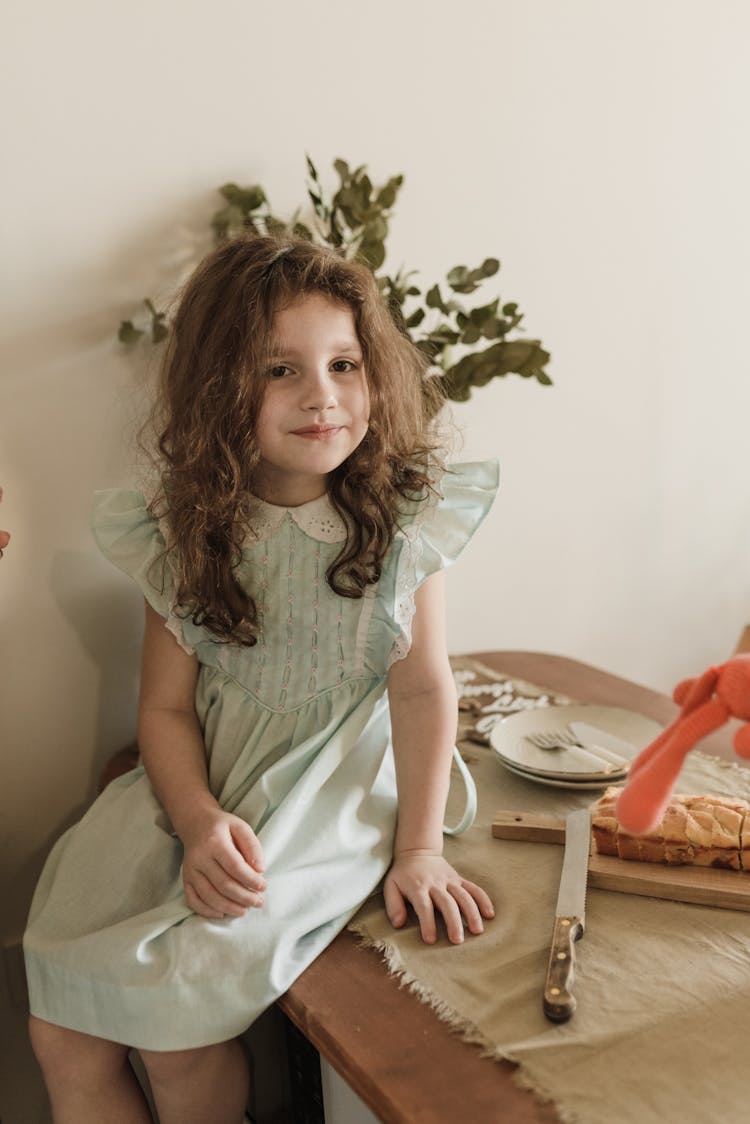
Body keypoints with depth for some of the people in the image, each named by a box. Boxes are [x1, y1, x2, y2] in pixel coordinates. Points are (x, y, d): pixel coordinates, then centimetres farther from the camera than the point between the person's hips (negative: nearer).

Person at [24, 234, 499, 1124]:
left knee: (174, 1015, -17)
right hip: (202, 783, 3)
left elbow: (421, 686, -6)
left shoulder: (404, 515, -8)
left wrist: (418, 847, -11)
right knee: (60, 1027, -6)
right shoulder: (185, 532, -4)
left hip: (339, 782, -2)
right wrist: (200, 822, -20)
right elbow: (166, 706, -2)